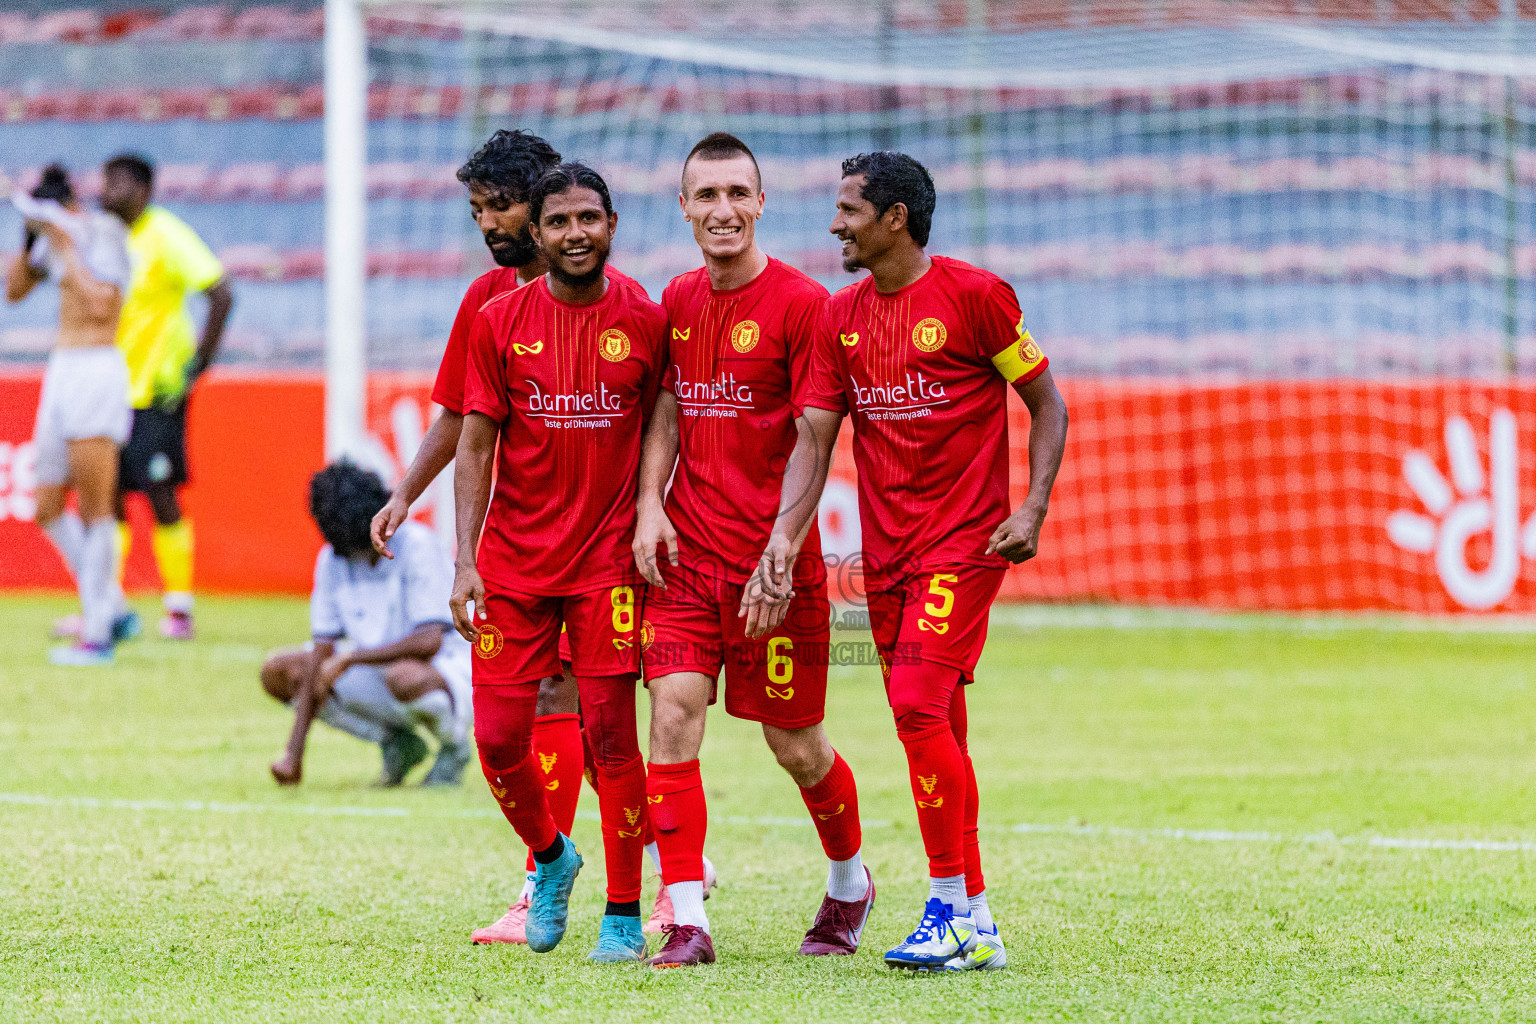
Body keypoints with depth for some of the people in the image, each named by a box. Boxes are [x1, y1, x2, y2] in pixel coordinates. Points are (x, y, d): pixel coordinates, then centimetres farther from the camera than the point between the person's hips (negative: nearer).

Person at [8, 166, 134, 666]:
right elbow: (14, 289, 20)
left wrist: (66, 248, -17)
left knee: (94, 509, -7)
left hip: (96, 372, -9)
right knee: (48, 511, 10)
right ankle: (115, 610, 19)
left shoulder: (104, 233, -11)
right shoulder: (59, 237, 12)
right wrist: (31, 235, 6)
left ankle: (96, 634, -5)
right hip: (61, 374, 9)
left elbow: (99, 305, -22)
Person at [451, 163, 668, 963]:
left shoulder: (645, 323, 0)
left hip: (607, 557, -1)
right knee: (498, 735, 0)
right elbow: (475, 446, 0)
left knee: (610, 731, -7)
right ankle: (550, 858, 29)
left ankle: (624, 915, 3)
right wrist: (465, 561, -7)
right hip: (513, 562, 1)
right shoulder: (500, 322, 0)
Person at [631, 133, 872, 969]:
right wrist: (651, 505, -1)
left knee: (796, 745, 7)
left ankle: (850, 883, 34)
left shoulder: (800, 303, -9)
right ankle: (687, 922, -12)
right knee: (673, 716, -12)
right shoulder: (678, 301, 9)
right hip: (684, 553, 4)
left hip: (771, 556, -4)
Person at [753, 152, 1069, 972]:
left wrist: (1033, 510, -12)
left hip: (963, 540, -6)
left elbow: (1046, 404, -1)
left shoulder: (974, 295, -7)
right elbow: (814, 436, 7)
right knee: (935, 730, 8)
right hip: (885, 550, 6)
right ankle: (975, 926, 13)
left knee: (919, 705, -18)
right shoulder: (841, 317, 9)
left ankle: (950, 908, -12)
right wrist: (784, 537, -6)